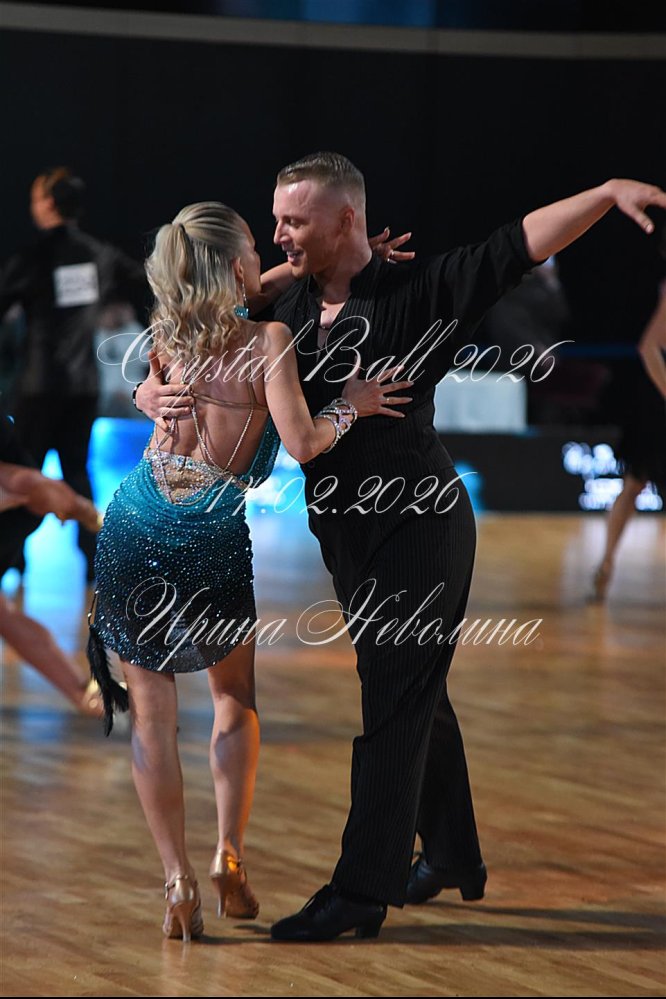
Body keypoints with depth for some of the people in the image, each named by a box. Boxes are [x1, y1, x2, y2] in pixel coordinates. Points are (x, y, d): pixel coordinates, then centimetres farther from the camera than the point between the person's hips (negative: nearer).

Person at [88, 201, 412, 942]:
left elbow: (231, 300, 27)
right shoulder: (267, 339, -8)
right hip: (214, 541, -2)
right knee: (235, 698, 22)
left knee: (151, 713, 8)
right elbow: (303, 443, -18)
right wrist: (350, 406, -1)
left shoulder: (170, 334, 7)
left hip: (137, 532, 3)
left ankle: (178, 879, 1)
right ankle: (229, 855, 11)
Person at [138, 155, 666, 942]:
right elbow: (177, 378, 7)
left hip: (417, 523, -7)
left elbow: (523, 243, -18)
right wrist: (156, 395, -17)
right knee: (416, 696, 18)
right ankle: (452, 858, 32)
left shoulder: (419, 292, -12)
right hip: (347, 530, 7)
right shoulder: (285, 315, 4)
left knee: (394, 699, -7)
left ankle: (362, 890, -6)